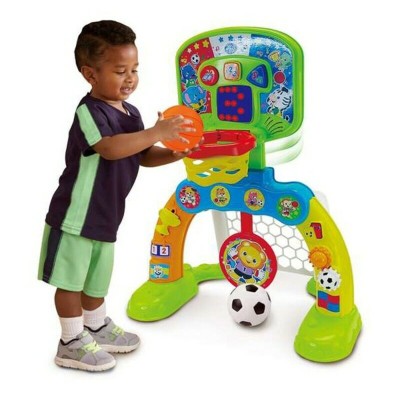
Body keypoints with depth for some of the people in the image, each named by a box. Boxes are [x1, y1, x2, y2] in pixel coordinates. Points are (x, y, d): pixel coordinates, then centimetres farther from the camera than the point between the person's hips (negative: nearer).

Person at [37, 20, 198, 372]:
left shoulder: (131, 113, 7)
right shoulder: (89, 111, -19)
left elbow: (144, 156, 11)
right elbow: (109, 148, -36)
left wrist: (175, 153, -6)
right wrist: (156, 132, -37)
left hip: (106, 215, 8)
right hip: (75, 215, -8)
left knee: (96, 279, 23)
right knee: (71, 280, 6)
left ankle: (97, 327, 42)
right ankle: (72, 343, 20)